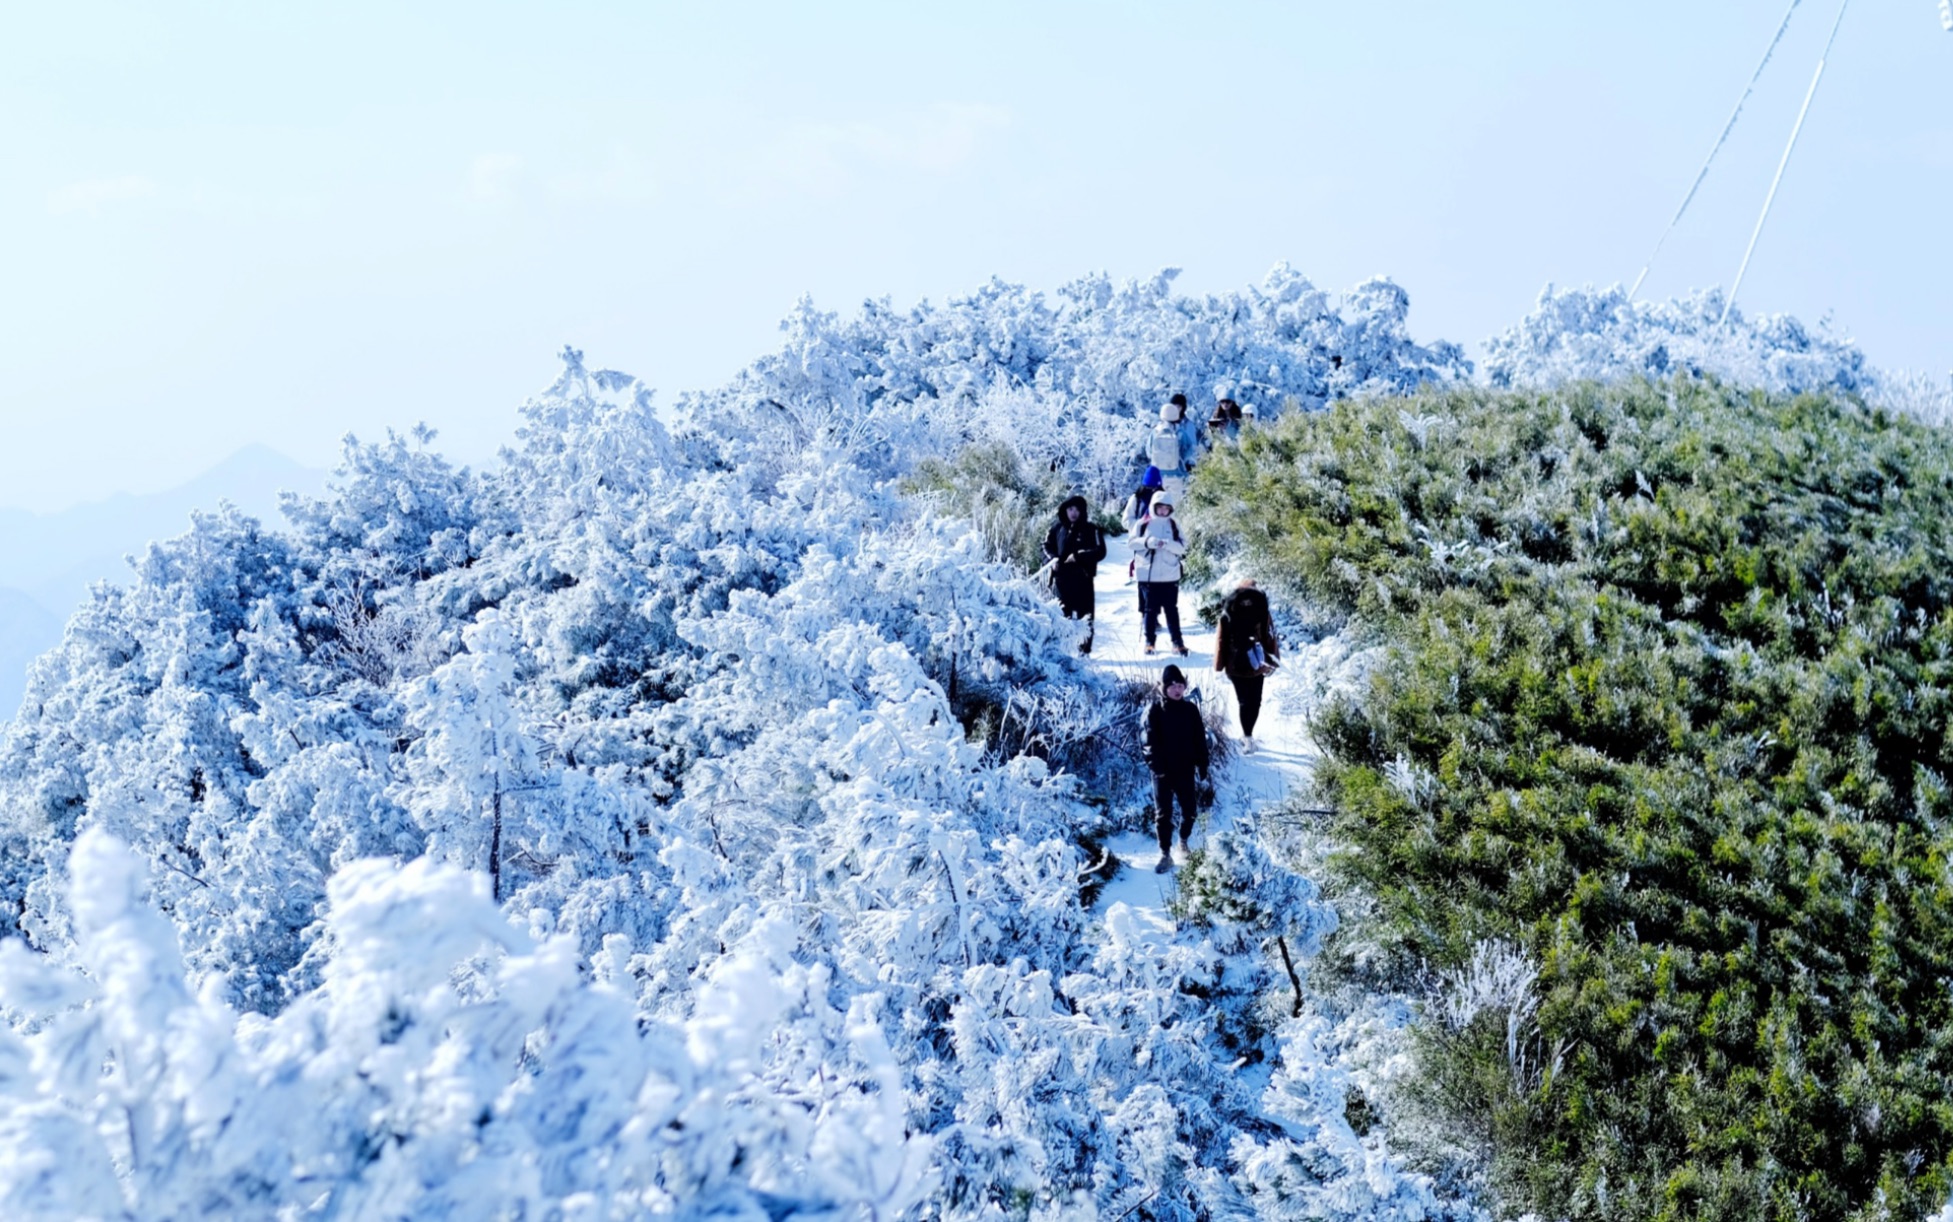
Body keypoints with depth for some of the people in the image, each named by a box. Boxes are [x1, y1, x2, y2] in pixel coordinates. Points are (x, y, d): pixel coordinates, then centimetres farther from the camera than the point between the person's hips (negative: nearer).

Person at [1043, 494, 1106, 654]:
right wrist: (1053, 557, -1)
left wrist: (1078, 556, -18)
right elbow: (1047, 544, 18)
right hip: (1062, 576, 3)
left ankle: (1085, 648, 4)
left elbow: (1100, 552, -9)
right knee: (1064, 612, 11)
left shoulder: (1090, 529, -5)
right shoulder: (1058, 527, 5)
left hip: (1083, 577, -3)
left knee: (1085, 614, -2)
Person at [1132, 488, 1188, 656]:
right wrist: (1148, 542, -18)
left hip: (1170, 576, 1)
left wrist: (1167, 544, -19)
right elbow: (1133, 542, -1)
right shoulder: (1144, 524, 2)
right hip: (1148, 574, -1)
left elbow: (1182, 547, -1)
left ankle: (1177, 642, 9)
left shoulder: (1174, 525, 5)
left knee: (1172, 610, 4)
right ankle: (1150, 641, 13)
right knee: (1150, 609, 4)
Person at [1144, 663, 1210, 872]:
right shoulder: (1154, 710, -7)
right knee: (1163, 813, 1)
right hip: (1163, 771, -3)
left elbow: (1200, 739, 6)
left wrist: (1202, 764, 2)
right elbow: (1147, 738, -11)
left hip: (1186, 769, 3)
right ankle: (1165, 854, 8)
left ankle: (1183, 842, 36)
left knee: (1189, 809, 11)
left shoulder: (1190, 709, 2)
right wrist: (1155, 763, -20)